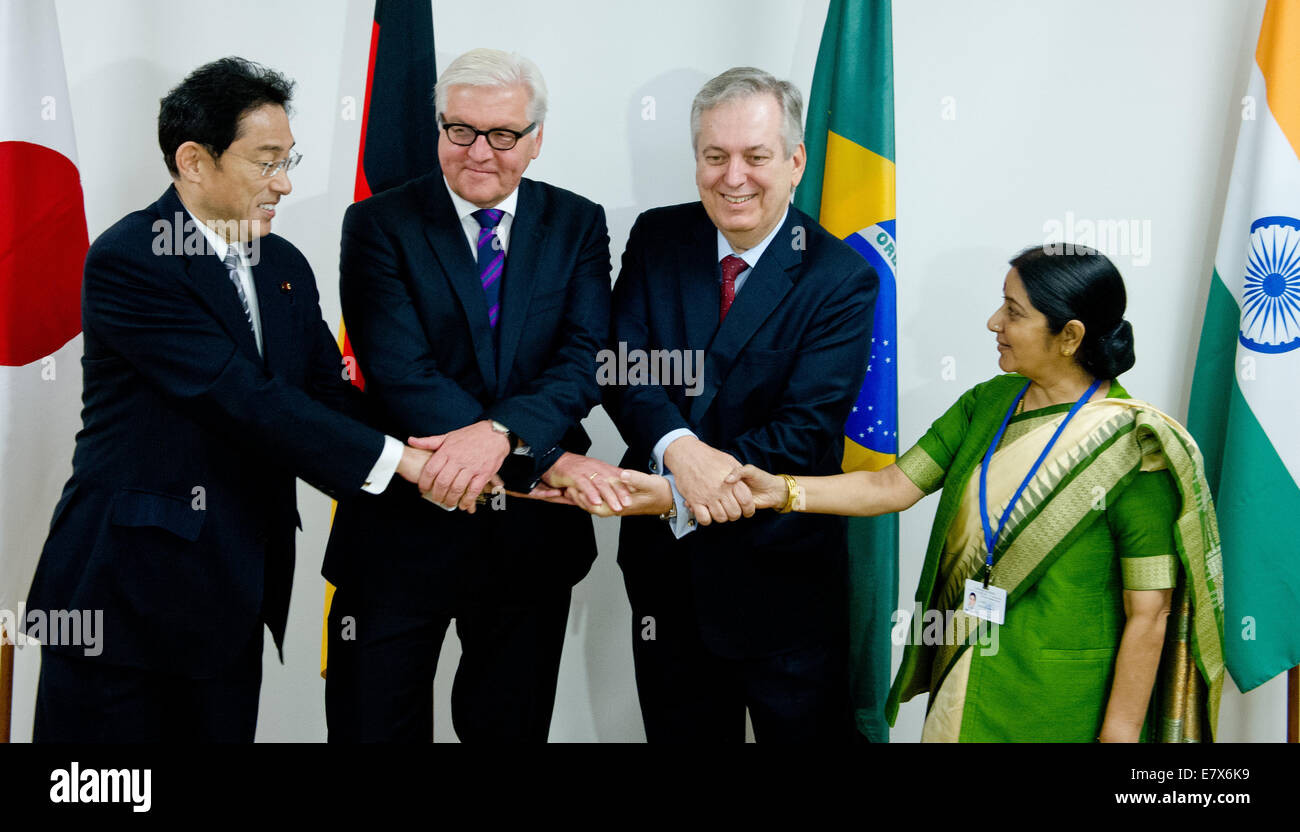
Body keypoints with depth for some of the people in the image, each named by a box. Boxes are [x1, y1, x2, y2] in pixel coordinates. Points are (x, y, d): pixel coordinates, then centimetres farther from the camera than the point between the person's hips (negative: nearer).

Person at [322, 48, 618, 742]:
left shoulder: (577, 225, 3)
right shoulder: (378, 225, -5)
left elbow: (585, 360, -9)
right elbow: (401, 374, -16)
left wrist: (500, 432, -29)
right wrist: (543, 461, -24)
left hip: (532, 536, 2)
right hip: (402, 529, -2)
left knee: (511, 725, 18)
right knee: (373, 724, 10)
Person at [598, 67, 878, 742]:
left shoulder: (840, 279, -12)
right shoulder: (657, 239, 0)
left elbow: (806, 429, -19)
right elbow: (622, 364, -9)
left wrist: (674, 494, -27)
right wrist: (679, 449, -29)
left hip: (782, 574, -3)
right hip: (665, 563, 4)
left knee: (804, 729, 12)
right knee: (678, 730, 20)